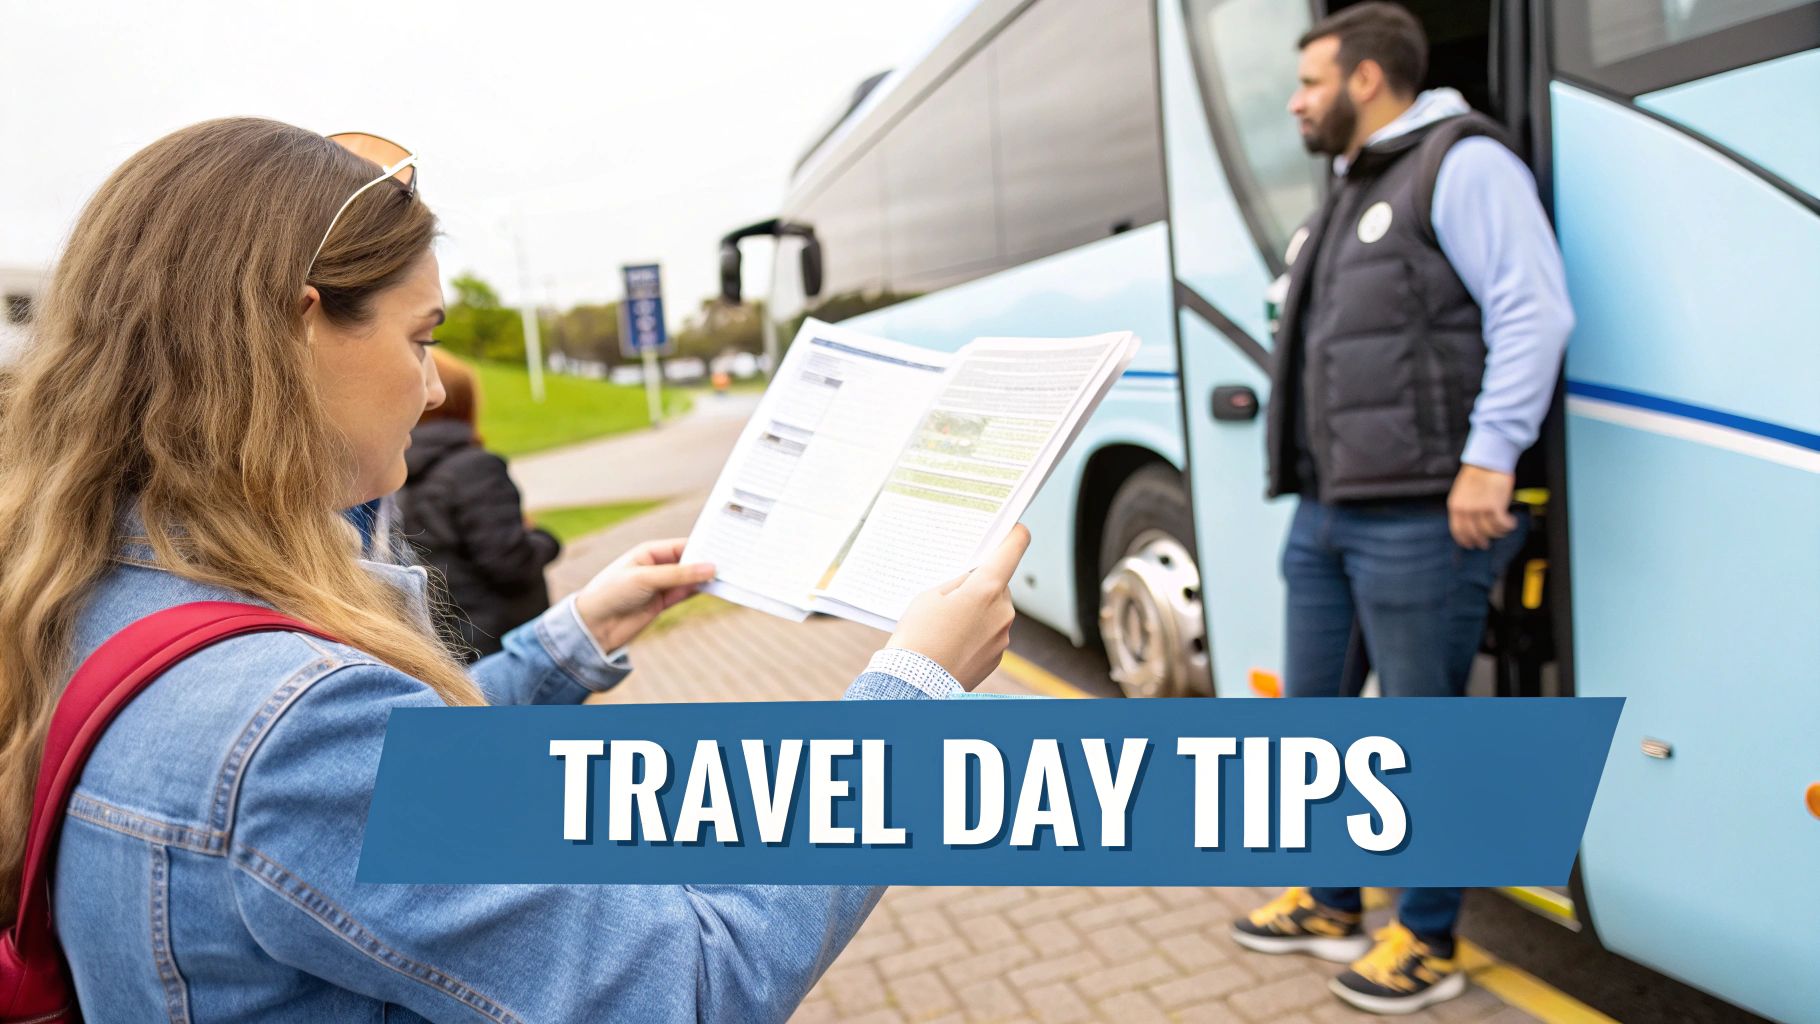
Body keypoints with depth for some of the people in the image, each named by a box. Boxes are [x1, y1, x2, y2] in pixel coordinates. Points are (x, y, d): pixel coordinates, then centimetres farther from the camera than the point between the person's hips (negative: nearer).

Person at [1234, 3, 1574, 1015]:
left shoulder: (1461, 163, -7)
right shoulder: (1349, 192, 21)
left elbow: (1536, 313, -16)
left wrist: (1490, 456, -23)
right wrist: (1312, 485, 17)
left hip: (1418, 517, -9)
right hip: (1324, 513, 9)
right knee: (1312, 711, 16)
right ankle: (1329, 904, 34)